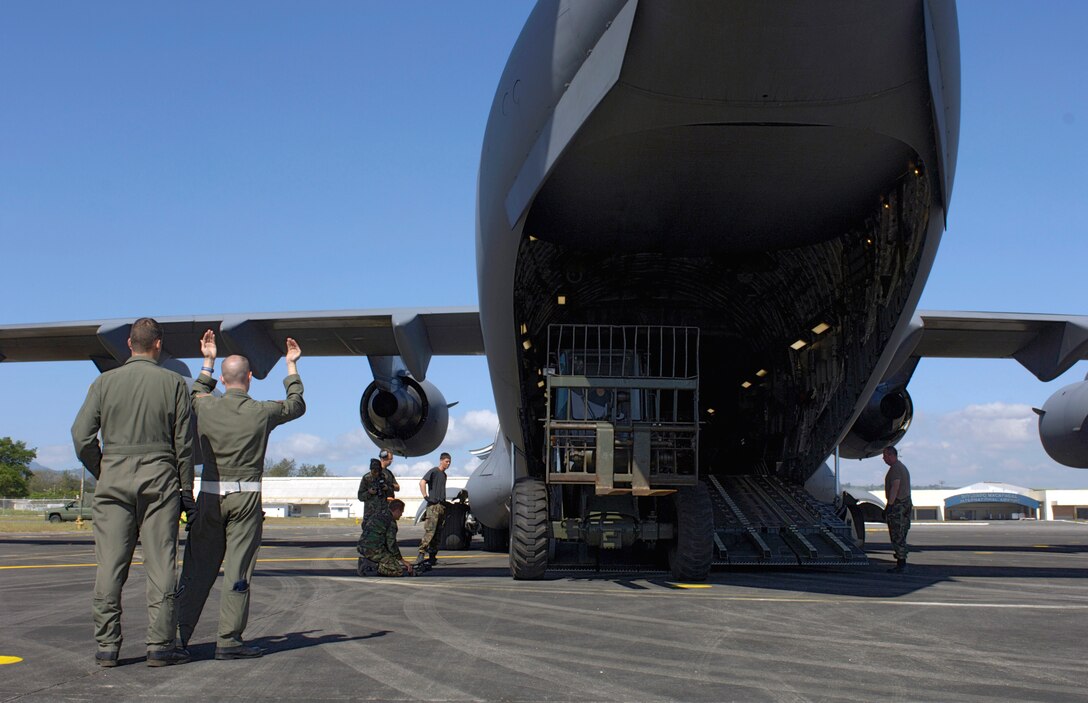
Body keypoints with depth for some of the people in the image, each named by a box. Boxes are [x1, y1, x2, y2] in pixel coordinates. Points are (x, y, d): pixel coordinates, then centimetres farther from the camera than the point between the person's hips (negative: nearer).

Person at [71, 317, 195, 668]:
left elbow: (82, 436, -1)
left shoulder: (105, 382, 4)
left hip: (114, 479, 2)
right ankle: (159, 645, 1)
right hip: (159, 479, -1)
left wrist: (102, 473, 13)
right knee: (160, 565, 1)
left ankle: (107, 646, 6)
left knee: (109, 565, 4)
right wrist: (186, 490, 6)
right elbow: (183, 442, 0)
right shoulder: (173, 383, 1)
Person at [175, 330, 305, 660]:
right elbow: (296, 405, 17)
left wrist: (208, 361, 40)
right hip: (245, 497, -3)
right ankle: (228, 640, -1)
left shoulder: (205, 407, 2)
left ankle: (178, 634, 12)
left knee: (197, 567, 9)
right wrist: (292, 366, 28)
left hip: (209, 495, 3)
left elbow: (197, 393, 29)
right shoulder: (261, 412, -4)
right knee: (237, 570, -1)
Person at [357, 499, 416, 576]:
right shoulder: (391, 522, -9)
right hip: (375, 551, -9)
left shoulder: (378, 516, 16)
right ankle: (375, 568, -17)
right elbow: (391, 544, -12)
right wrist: (401, 560, -1)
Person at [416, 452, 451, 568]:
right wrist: (426, 497, -17)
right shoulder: (433, 471, -4)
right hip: (433, 505, -8)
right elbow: (422, 482, -16)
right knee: (430, 530, -17)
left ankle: (432, 556, 11)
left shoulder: (444, 475, 21)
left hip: (442, 505, 8)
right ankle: (421, 554, -21)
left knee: (438, 533, 7)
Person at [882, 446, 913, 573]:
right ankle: (901, 564, 14)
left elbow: (895, 487, -22)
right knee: (901, 536, 12)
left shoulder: (895, 468, -13)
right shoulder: (903, 467, 20)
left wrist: (889, 506, -23)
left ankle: (901, 564, -8)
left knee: (897, 536, -8)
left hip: (897, 505, -11)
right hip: (906, 503, 11)